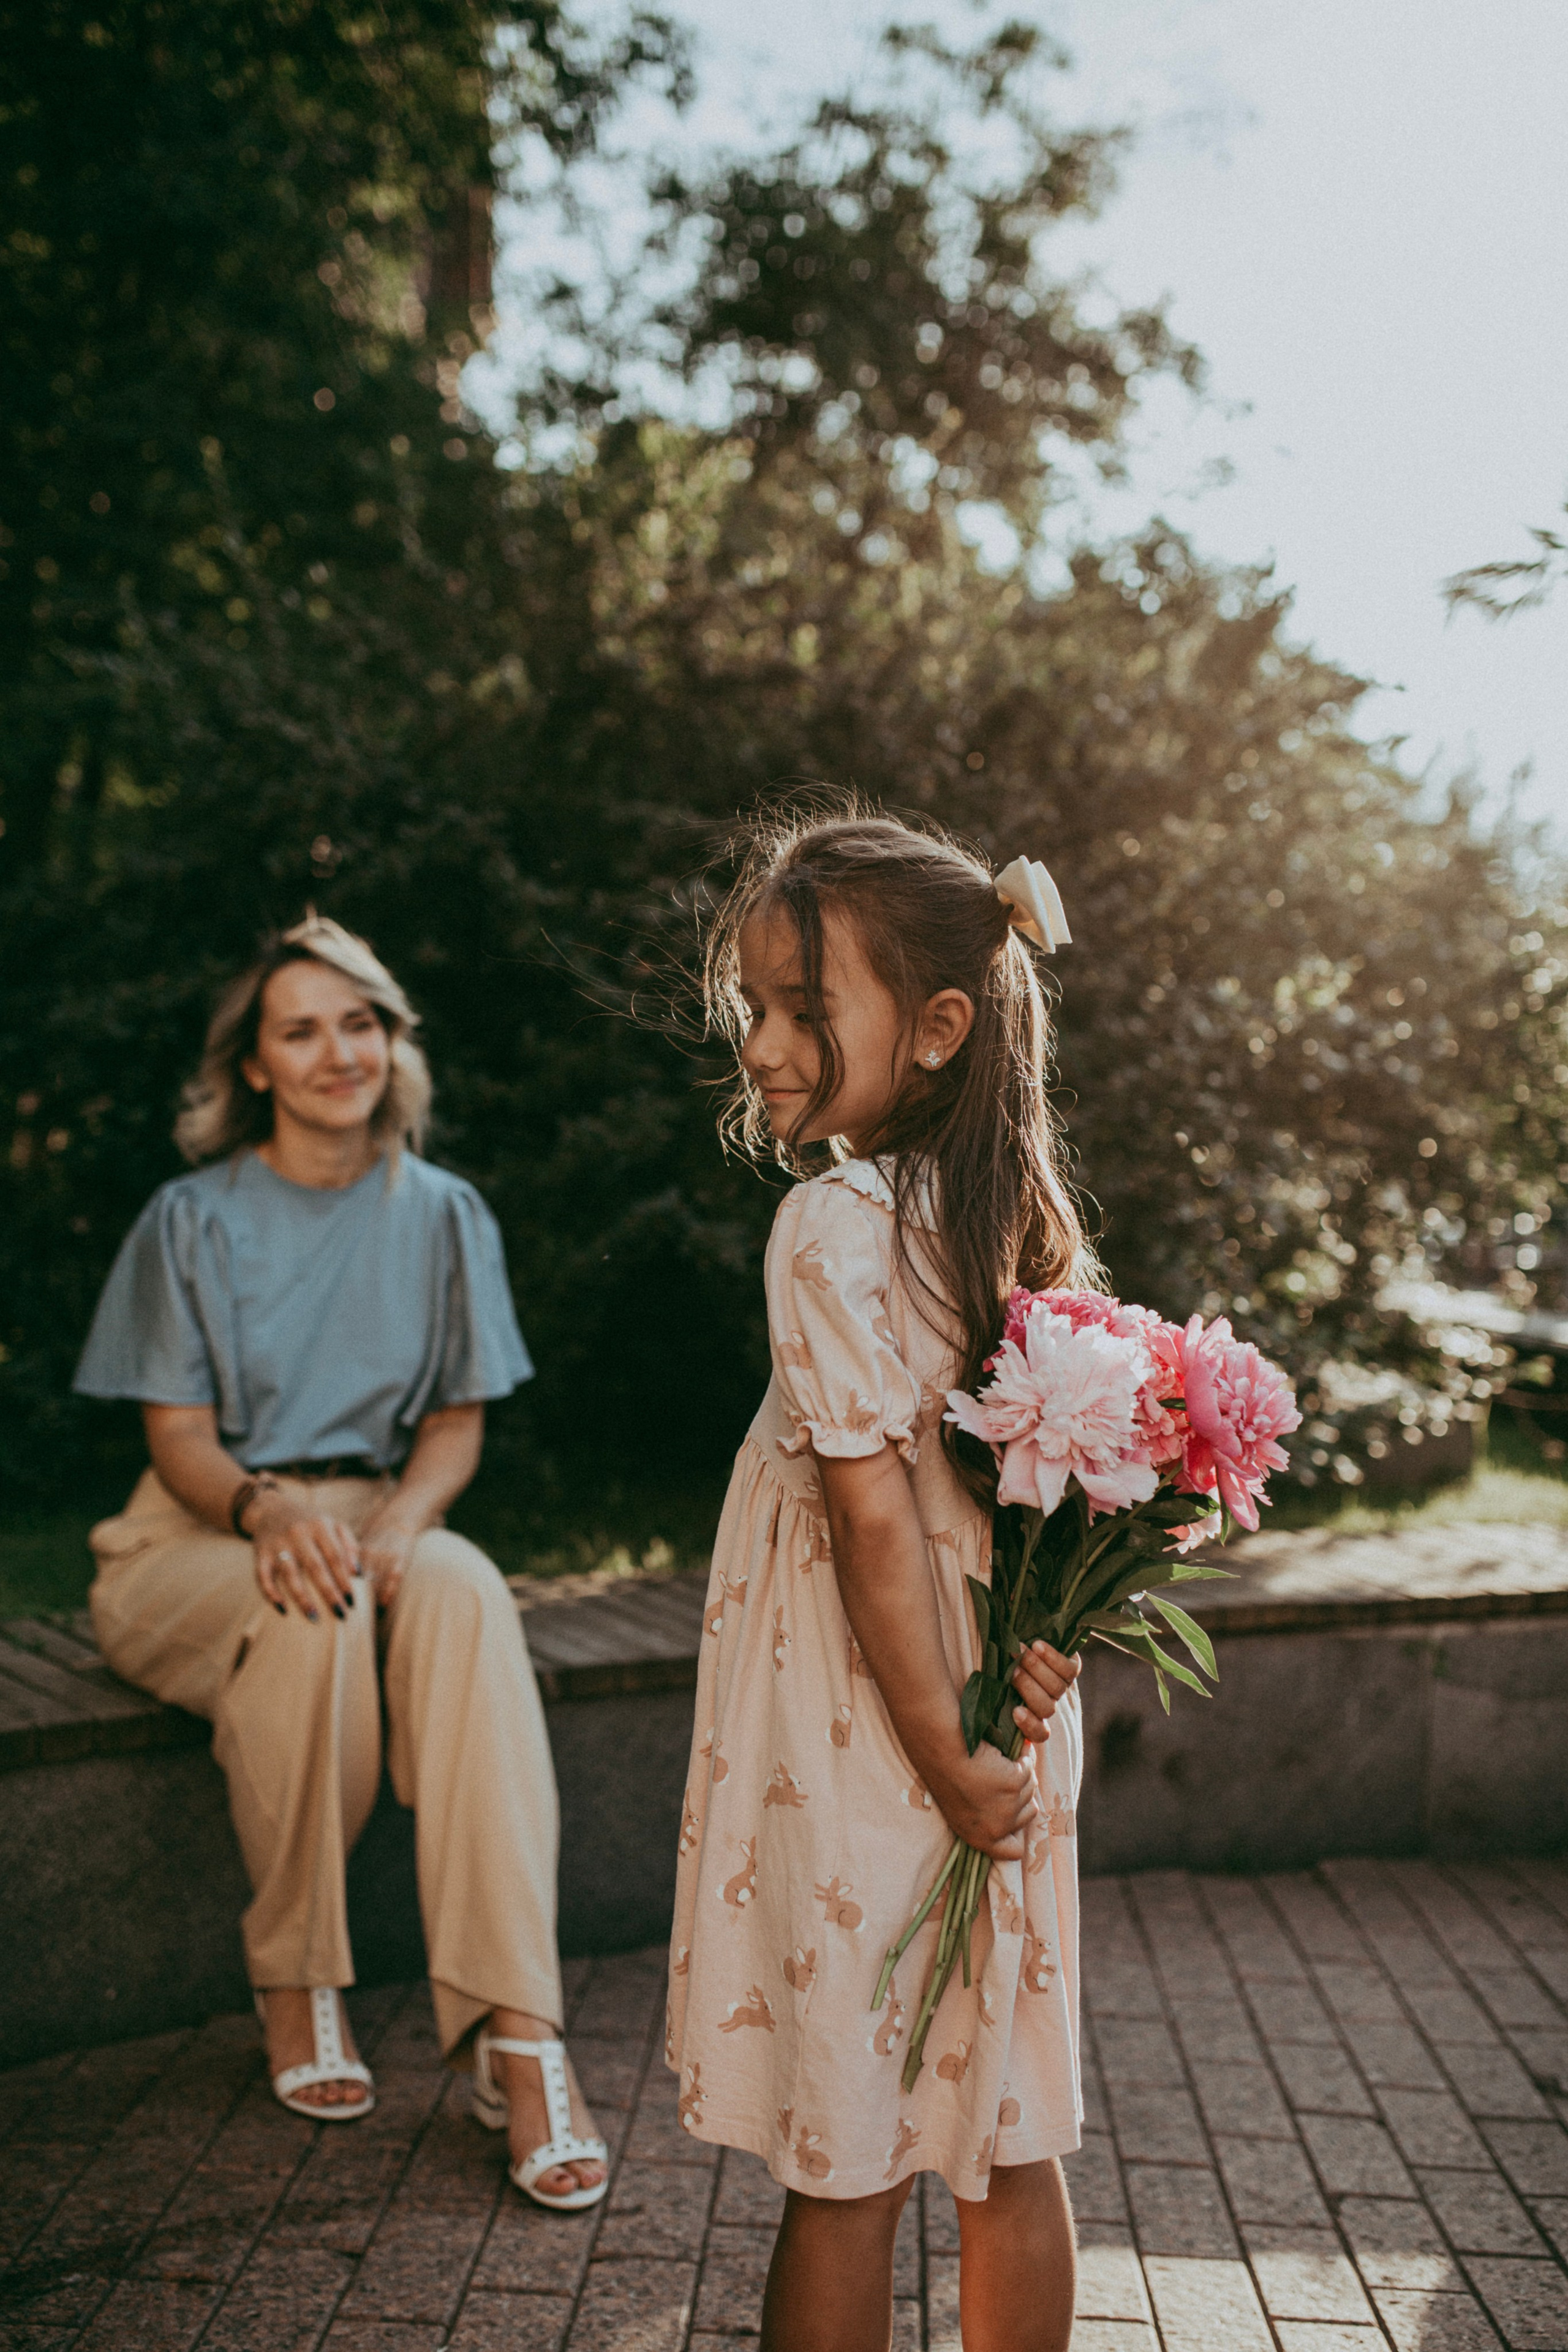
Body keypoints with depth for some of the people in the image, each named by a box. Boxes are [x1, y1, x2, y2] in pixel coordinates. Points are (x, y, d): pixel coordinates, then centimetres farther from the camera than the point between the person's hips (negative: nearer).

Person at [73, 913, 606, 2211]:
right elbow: (177, 1432, -4)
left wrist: (398, 1523, -17)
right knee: (314, 1611, -37)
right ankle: (297, 1989, -15)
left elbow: (457, 1421, 6)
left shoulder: (443, 1215, 7)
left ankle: (514, 2033, -38)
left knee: (465, 1590, -34)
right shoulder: (194, 1218, 0)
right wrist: (267, 1509, -27)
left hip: (380, 1524, 2)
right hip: (198, 1538, -1)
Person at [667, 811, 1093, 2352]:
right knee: (1007, 2145, 19)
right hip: (1011, 1747, 7)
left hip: (865, 1757, -7)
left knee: (842, 2171, 9)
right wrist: (1050, 1636, -2)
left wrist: (943, 1760, -15)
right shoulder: (1025, 1212, 2)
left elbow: (876, 1514, -21)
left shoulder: (831, 1226, -20)